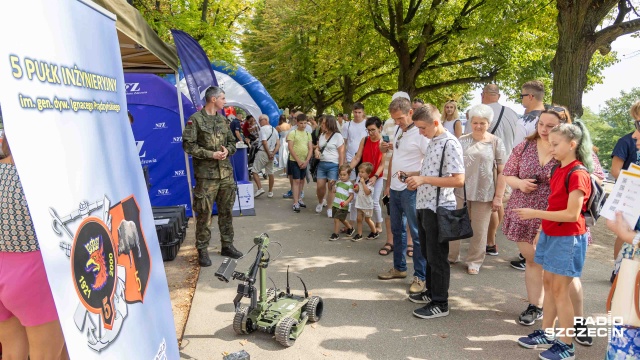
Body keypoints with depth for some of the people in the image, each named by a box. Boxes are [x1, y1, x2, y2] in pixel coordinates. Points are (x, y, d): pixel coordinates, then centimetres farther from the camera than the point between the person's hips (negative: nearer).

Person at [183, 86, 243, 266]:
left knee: (226, 211, 13)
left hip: (226, 173, 6)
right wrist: (210, 154, -16)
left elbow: (232, 142, 19)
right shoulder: (196, 119, -5)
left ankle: (227, 245, 26)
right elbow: (188, 145, -11)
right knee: (204, 213, -2)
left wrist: (227, 150, -3)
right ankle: (202, 250, 10)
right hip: (206, 175, -6)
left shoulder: (222, 120, 14)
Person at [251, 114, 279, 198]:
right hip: (271, 154, 8)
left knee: (254, 171, 0)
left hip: (263, 153, -7)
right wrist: (273, 153, -1)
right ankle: (270, 192, 18)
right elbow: (278, 144, 8)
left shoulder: (263, 128, -11)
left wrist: (269, 154, -13)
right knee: (270, 173, 12)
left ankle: (260, 188, -12)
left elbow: (264, 142, -19)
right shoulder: (274, 129, 14)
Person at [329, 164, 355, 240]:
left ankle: (335, 234, 8)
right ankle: (350, 228, 44)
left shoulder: (349, 184, -11)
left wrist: (347, 202, -25)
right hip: (335, 204, 7)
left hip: (343, 206, -7)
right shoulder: (338, 182, 8)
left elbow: (351, 195, -12)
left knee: (336, 219, -8)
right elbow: (334, 191, 18)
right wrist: (333, 185, 1)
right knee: (341, 219, 21)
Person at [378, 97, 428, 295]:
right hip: (395, 188, 8)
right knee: (397, 230, 16)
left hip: (411, 190, -8)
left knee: (417, 233, -1)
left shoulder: (420, 133, -14)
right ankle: (399, 268, 30)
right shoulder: (397, 129, 11)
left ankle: (420, 276, 8)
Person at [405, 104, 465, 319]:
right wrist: (414, 174, 7)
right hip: (424, 205, 9)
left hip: (438, 208, -9)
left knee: (437, 257, 2)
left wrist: (424, 179, -24)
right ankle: (431, 291, 35)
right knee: (427, 253, 19)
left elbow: (459, 180, -23)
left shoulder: (450, 144, -17)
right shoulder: (433, 142, 11)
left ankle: (440, 303, 14)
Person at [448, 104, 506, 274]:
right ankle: (451, 256, 32)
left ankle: (474, 261, 26)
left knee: (479, 230, 9)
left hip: (484, 194, -2)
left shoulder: (496, 142, -1)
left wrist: (498, 197, -7)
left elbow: (502, 172, -2)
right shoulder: (462, 141, 3)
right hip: (460, 191, 2)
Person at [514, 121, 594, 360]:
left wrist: (535, 214, -24)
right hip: (551, 235, 9)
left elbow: (572, 214, -23)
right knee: (548, 284, 15)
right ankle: (546, 334, 27)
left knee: (560, 290, -1)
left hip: (568, 239, -9)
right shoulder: (558, 170, 9)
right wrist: (541, 230, 14)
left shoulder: (578, 174, -19)